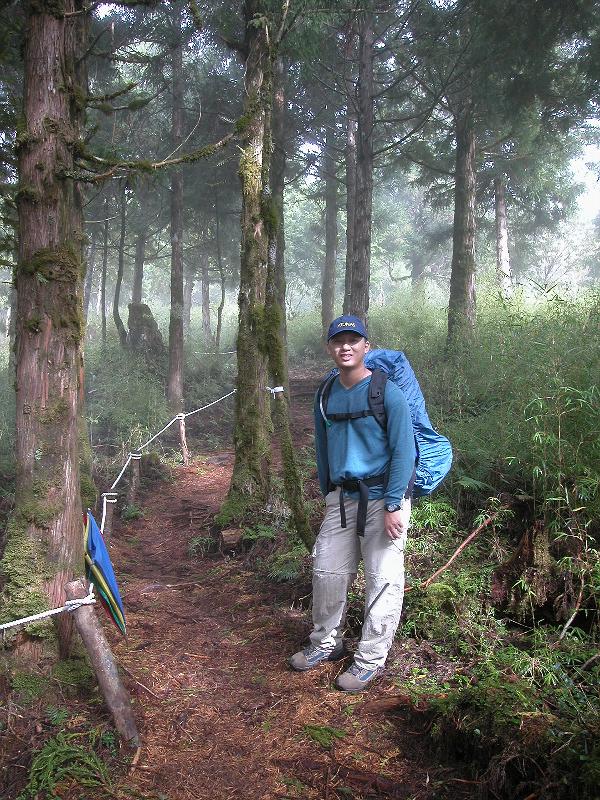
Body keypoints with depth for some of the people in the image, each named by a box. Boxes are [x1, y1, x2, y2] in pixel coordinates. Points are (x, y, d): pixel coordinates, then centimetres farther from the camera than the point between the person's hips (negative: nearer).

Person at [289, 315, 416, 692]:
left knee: (383, 579, 1)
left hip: (382, 497, -6)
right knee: (326, 571, 12)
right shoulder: (326, 397, 6)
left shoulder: (387, 392, -12)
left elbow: (404, 451, -15)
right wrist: (327, 494, 18)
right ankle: (326, 642, 32)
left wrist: (393, 506, -18)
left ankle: (370, 660, 16)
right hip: (342, 497, 6)